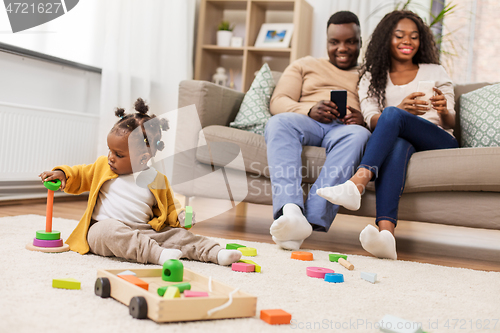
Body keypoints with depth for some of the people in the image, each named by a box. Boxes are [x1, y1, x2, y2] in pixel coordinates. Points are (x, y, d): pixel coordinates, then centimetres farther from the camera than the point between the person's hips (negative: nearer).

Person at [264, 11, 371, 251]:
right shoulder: (305, 65, 28)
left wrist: (364, 119, -12)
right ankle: (290, 211, -53)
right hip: (306, 122, 1)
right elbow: (278, 102, 13)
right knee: (279, 122, -34)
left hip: (345, 129, 0)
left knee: (359, 134, -37)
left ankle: (312, 219, -50)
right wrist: (310, 111, -9)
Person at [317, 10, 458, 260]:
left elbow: (451, 123, 12)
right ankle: (386, 233, -57)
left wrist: (444, 111, -14)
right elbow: (371, 120, 3)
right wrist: (401, 109, -19)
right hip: (400, 141, 0)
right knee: (397, 145, -39)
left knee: (391, 115, -30)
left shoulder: (435, 72, 21)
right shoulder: (372, 77, 21)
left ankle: (357, 183, -49)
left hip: (438, 143, 0)